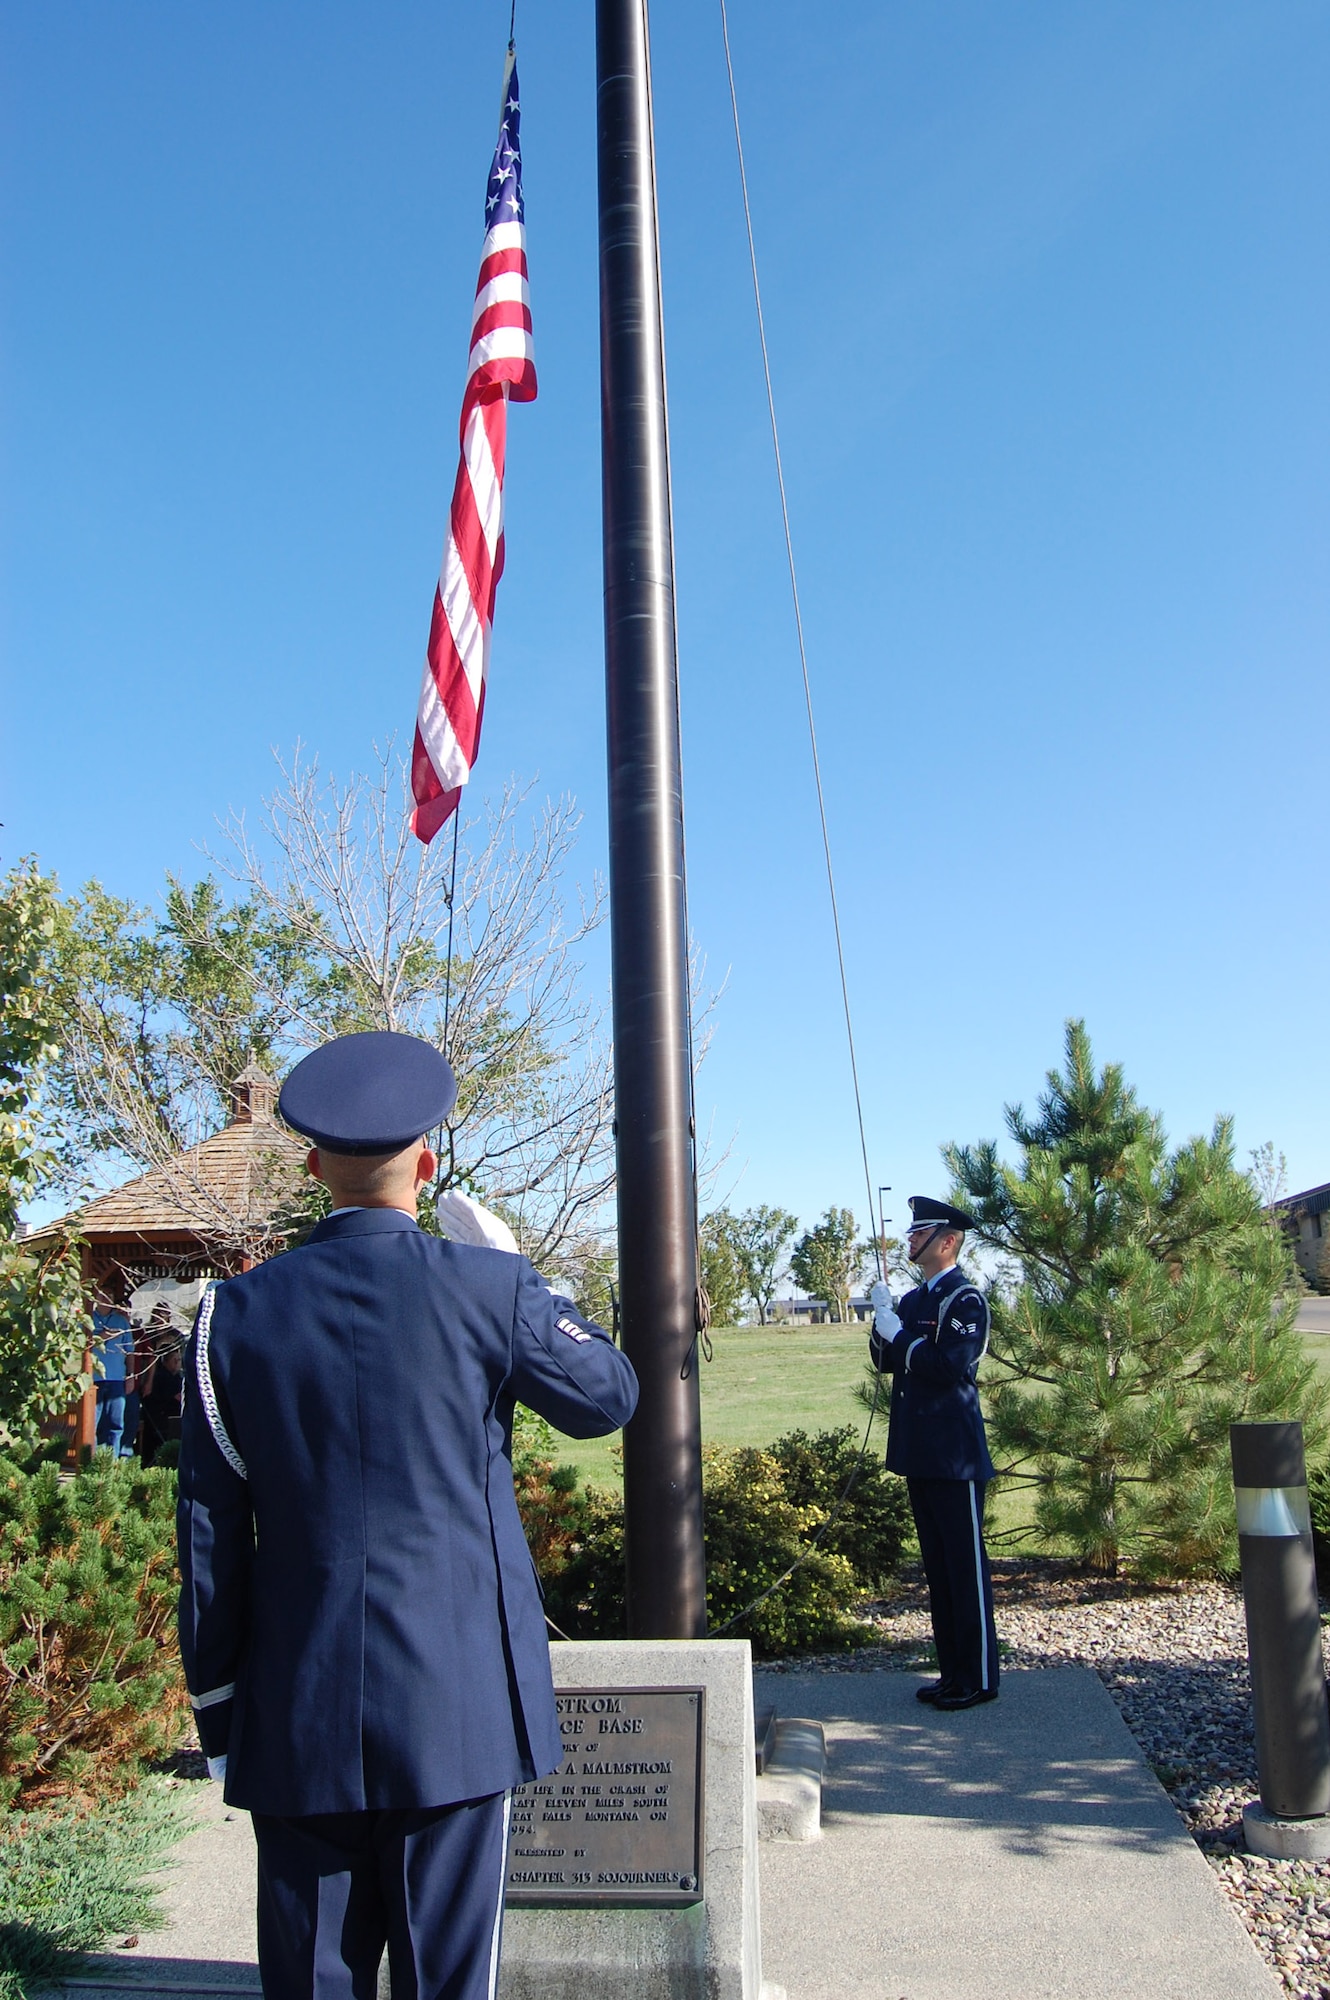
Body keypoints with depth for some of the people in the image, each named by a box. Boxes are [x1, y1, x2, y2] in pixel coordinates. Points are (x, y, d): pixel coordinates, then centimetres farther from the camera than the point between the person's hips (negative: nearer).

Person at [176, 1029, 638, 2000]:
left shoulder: (235, 1312, -4)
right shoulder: (489, 1287, -11)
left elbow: (211, 1537, 0)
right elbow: (609, 1395, 7)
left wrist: (218, 1715, 11)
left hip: (295, 1722, 2)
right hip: (455, 1708, -2)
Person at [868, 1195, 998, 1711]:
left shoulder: (965, 1300, -10)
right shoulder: (913, 1300, 16)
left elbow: (954, 1367, -21)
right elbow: (887, 1362, 15)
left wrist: (901, 1335, -18)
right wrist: (882, 1324, -2)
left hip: (955, 1454, -9)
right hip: (919, 1454, 9)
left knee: (966, 1567, -1)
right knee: (938, 1567, 14)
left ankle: (978, 1679, 8)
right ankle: (952, 1671, 23)